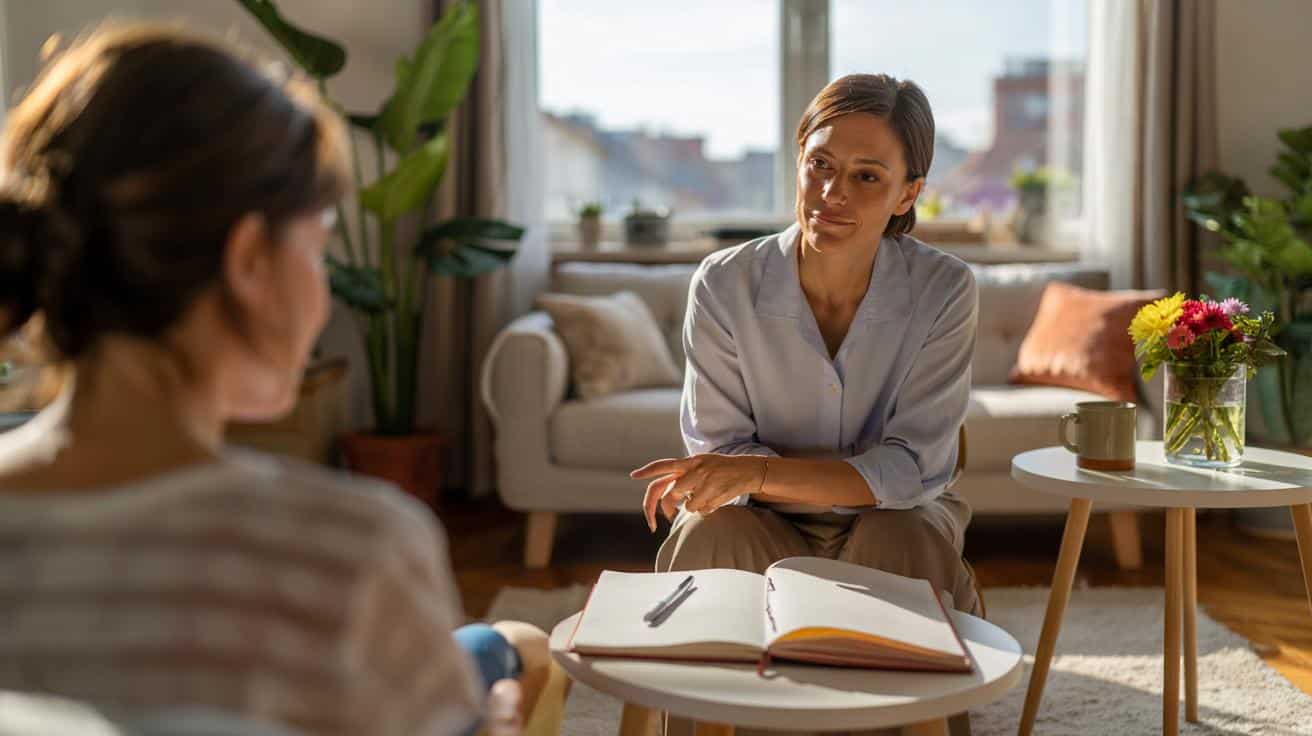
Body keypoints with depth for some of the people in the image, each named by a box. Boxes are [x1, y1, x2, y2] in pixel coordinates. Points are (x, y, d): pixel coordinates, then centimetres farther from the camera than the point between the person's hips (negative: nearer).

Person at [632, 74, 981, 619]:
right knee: (711, 533, -31)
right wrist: (867, 477, -23)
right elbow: (720, 448, -10)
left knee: (904, 542, -32)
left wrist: (757, 471, -31)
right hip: (764, 528, 0)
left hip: (893, 520, 0)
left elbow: (914, 468, -18)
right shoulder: (723, 284, -15)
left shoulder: (943, 291, -16)